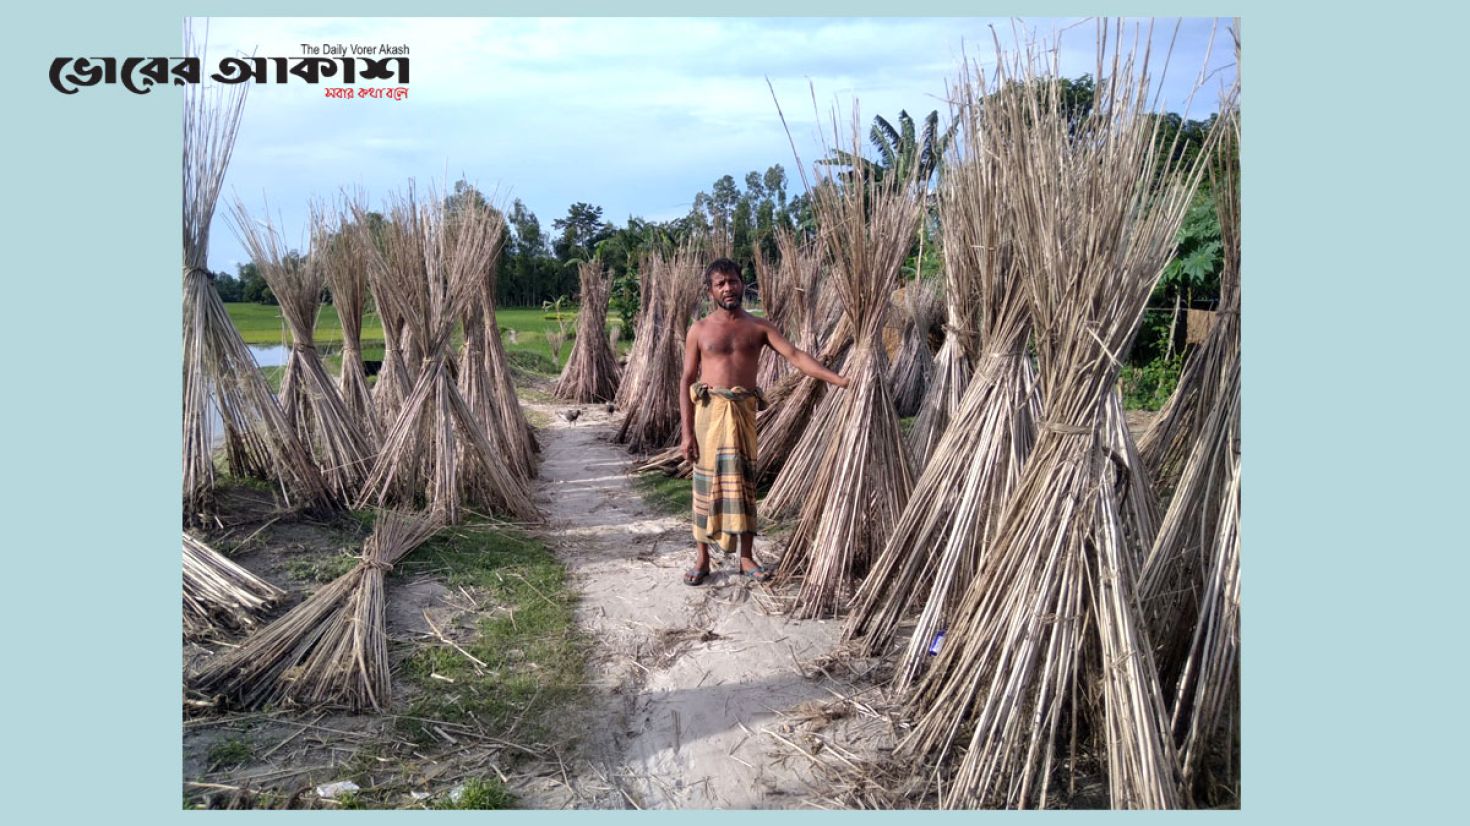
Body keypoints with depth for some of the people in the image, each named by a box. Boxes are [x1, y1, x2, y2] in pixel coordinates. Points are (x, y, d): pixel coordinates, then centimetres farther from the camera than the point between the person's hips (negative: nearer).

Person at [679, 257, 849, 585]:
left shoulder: (759, 327, 6)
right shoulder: (699, 330, 2)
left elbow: (794, 355, -4)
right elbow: (687, 381, 1)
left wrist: (836, 378, -17)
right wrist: (687, 431, -6)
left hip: (743, 411, 1)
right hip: (709, 410, -1)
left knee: (743, 482, 7)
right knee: (706, 483, 4)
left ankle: (747, 557, 18)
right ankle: (702, 558, 15)